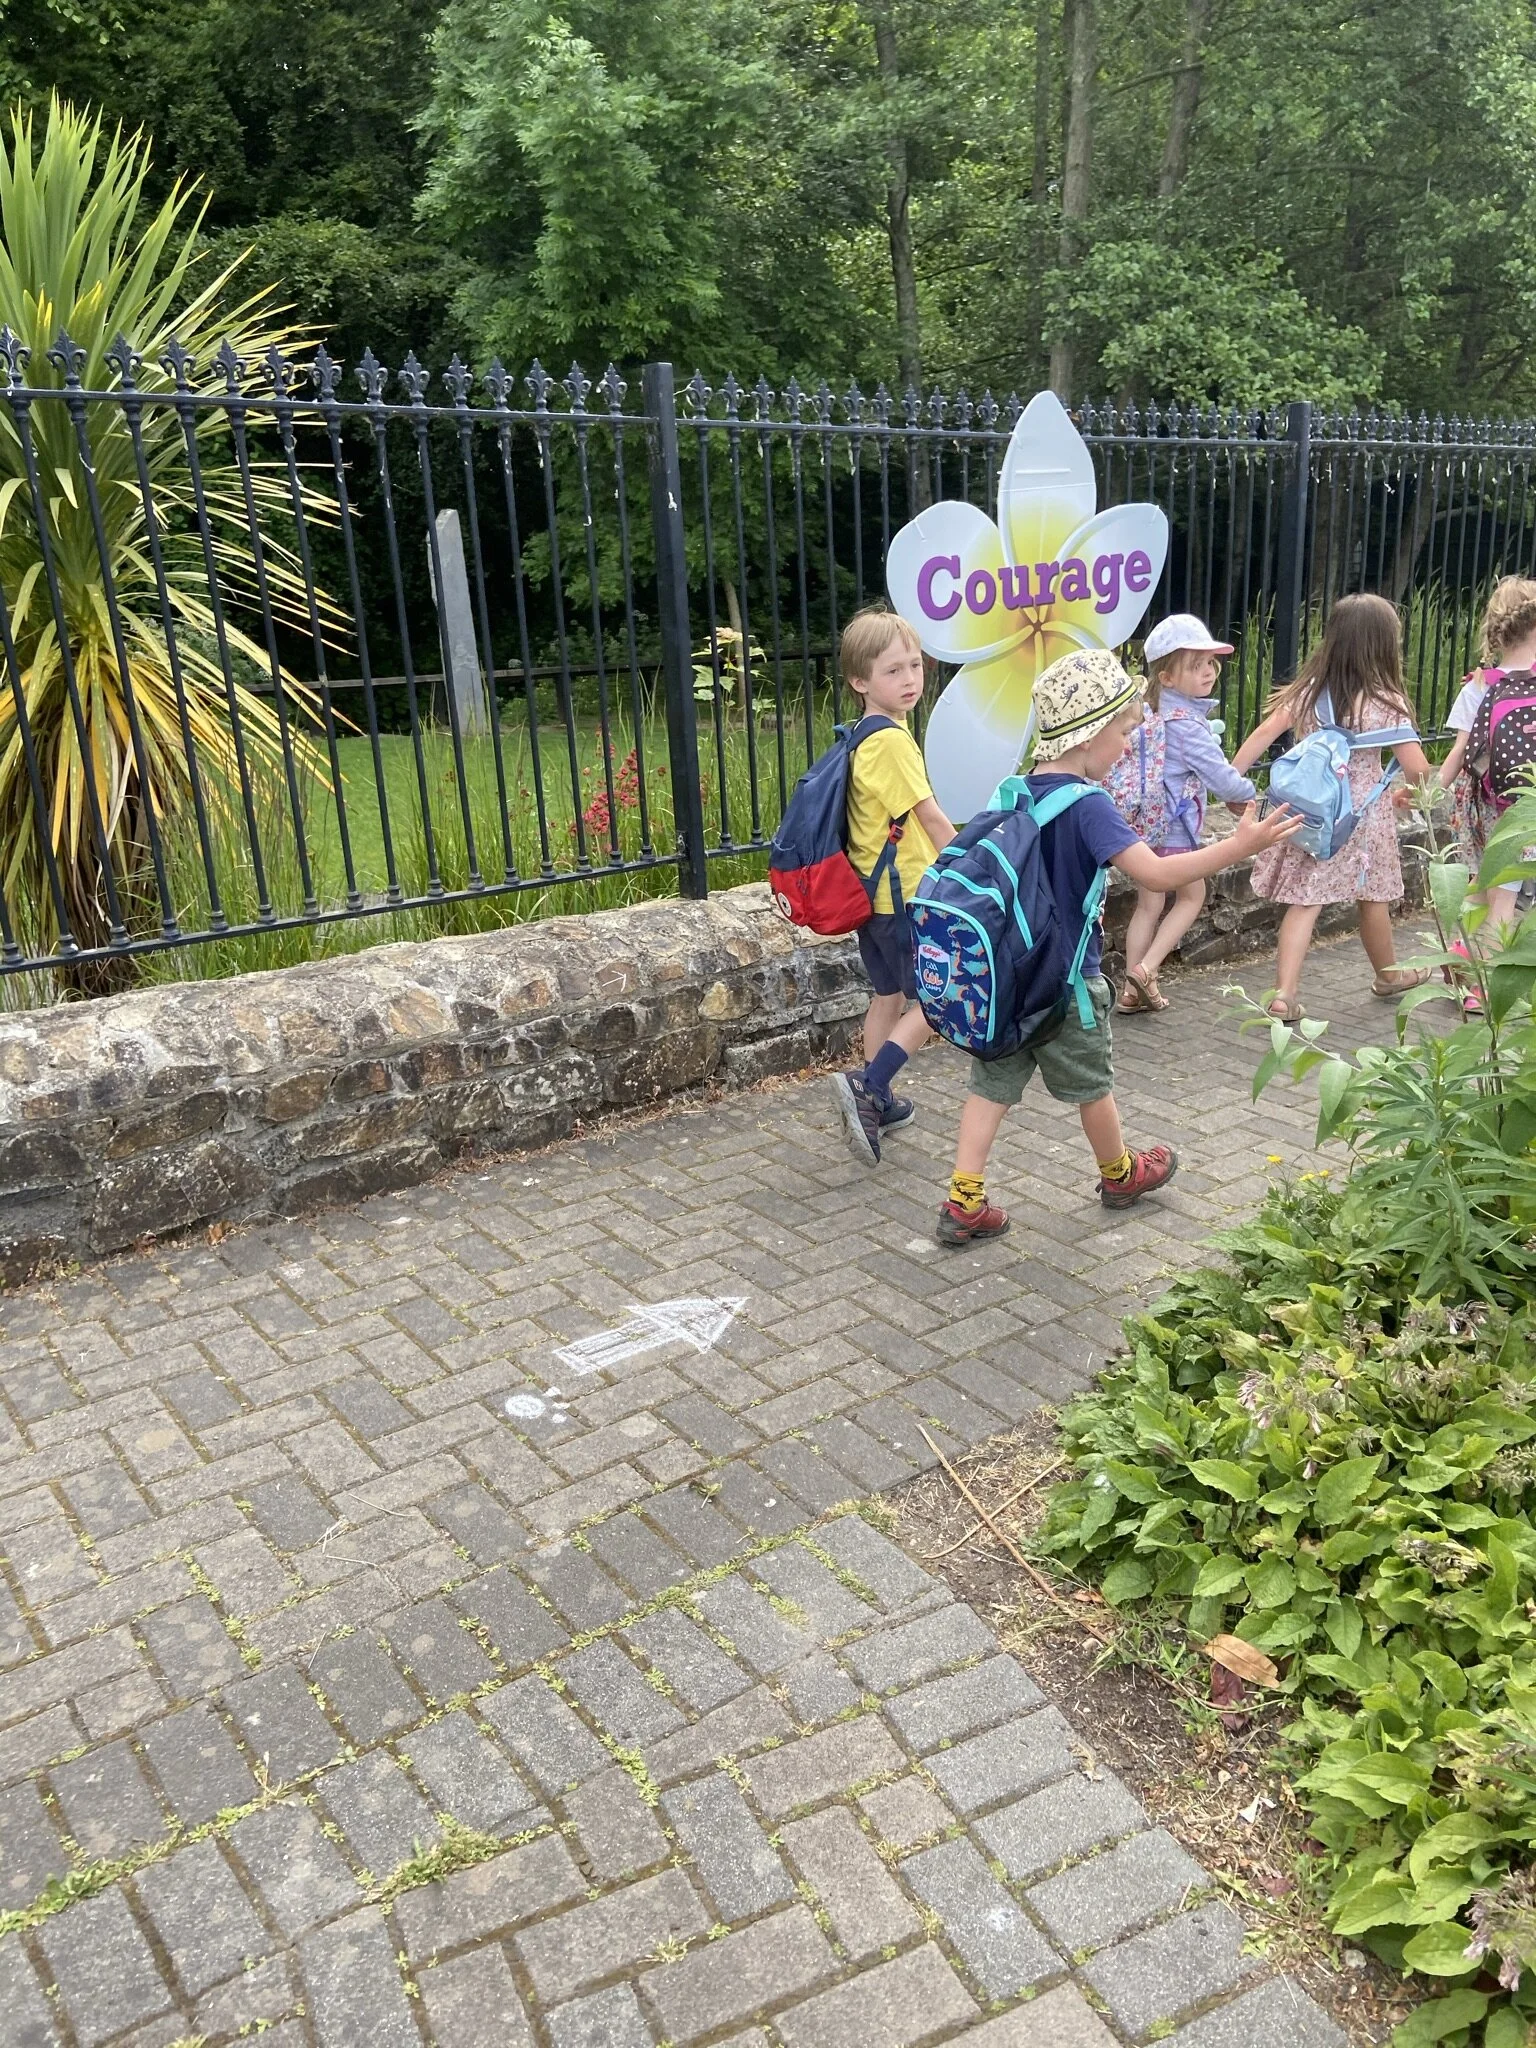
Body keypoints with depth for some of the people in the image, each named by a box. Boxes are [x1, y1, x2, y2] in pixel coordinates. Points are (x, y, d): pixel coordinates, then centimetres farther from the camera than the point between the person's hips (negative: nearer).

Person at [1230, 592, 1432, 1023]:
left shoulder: (1307, 691, -2)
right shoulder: (1387, 703, -11)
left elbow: (1263, 734, -4)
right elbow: (1418, 770, -9)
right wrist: (1408, 793, 12)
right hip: (1362, 815, -2)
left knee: (1305, 901, 2)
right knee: (1373, 900, 17)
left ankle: (1284, 994, -8)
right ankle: (1389, 976, 40)